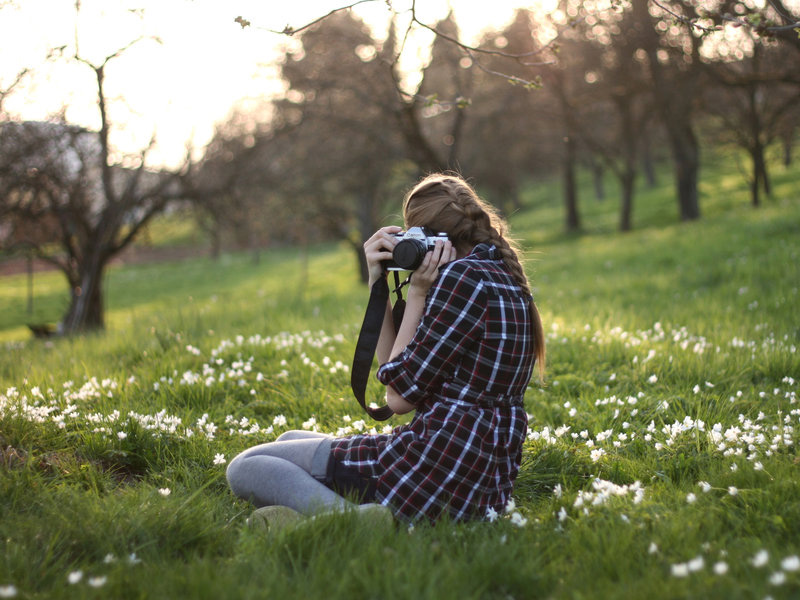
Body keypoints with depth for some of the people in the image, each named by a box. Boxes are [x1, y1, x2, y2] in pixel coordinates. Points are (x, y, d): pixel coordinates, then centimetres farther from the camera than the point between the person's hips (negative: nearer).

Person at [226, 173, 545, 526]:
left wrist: (416, 292, -7)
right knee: (290, 442, 25)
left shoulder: (464, 276, -15)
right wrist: (378, 284, 5)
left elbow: (399, 397, -12)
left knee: (244, 468, -2)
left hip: (438, 477, -11)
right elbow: (395, 368, 13)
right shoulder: (501, 278, 15)